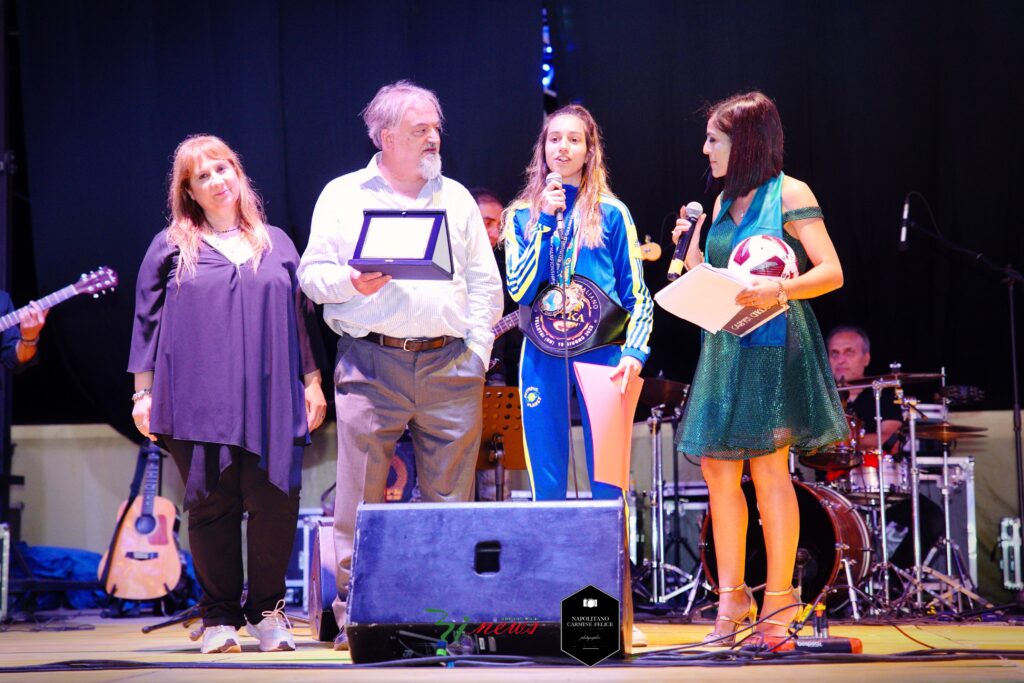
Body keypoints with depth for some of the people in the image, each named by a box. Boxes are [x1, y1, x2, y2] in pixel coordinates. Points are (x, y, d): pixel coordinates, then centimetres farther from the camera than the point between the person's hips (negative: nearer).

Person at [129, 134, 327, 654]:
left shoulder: (275, 243, 18)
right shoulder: (171, 247, 12)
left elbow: (301, 315, 19)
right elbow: (147, 321, 10)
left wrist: (313, 381, 12)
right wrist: (143, 392, 4)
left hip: (270, 401, 1)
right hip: (197, 405, -1)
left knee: (275, 504, -6)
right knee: (211, 505, -2)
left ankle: (267, 611, 8)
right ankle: (220, 617, 8)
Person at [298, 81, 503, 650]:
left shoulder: (457, 198, 16)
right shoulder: (344, 196, 10)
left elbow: (485, 284, 15)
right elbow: (312, 273, 7)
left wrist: (477, 353, 4)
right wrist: (352, 284, -14)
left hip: (450, 365, 2)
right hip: (371, 363, -2)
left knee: (451, 500, 3)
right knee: (362, 499, -4)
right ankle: (355, 616, 3)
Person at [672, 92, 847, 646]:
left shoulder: (789, 195, -4)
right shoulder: (724, 201, 16)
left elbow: (831, 273, -11)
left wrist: (780, 289, -26)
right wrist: (690, 247, 4)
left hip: (772, 344, -7)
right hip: (723, 345, 7)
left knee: (767, 468, -7)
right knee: (716, 468, 3)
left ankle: (779, 601, 1)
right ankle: (731, 600, 11)